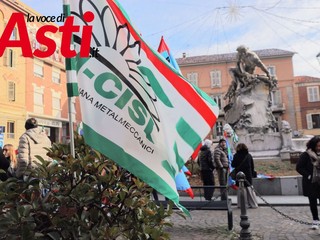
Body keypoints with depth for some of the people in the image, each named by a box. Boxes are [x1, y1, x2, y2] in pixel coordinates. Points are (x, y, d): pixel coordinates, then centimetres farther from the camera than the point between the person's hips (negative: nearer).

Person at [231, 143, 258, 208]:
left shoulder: (237, 156, -10)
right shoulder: (249, 155, 3)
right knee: (249, 188, 11)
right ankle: (253, 204, 13)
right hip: (248, 175, 4)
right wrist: (252, 174, 17)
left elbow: (233, 165, -5)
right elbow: (252, 166, 7)